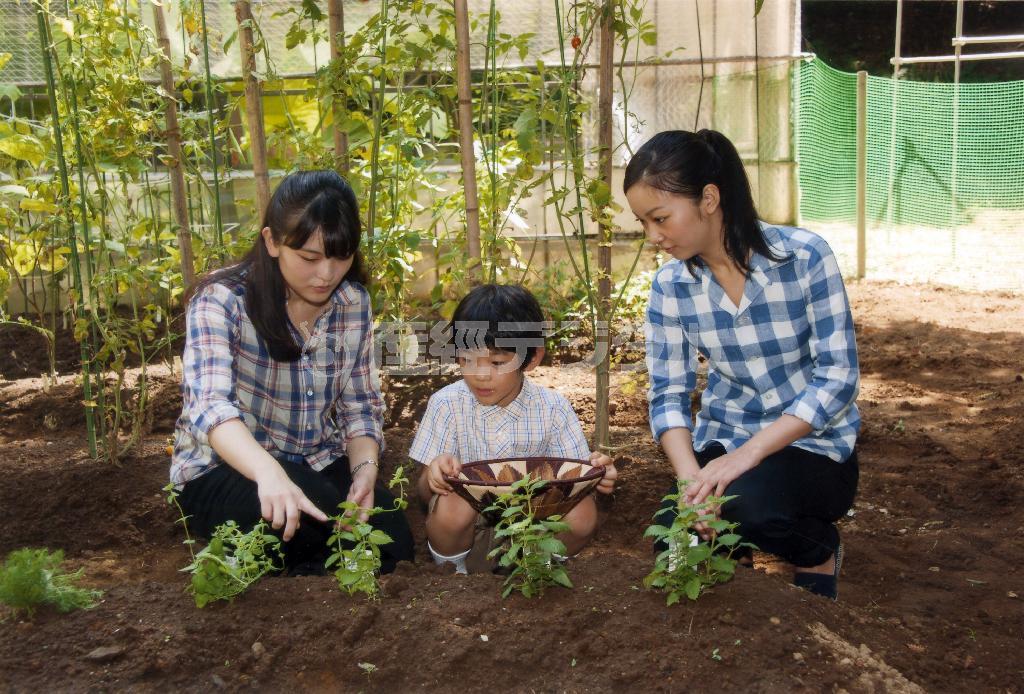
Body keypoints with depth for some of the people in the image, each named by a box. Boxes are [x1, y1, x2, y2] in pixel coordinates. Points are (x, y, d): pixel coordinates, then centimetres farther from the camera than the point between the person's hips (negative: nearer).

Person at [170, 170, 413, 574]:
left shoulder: (354, 303, -2)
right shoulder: (222, 300, -17)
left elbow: (360, 406, 3)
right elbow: (210, 405, -33)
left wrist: (365, 469, -19)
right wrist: (268, 472, -52)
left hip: (317, 466, 4)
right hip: (224, 471, -4)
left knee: (393, 540, -19)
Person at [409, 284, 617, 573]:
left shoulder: (552, 408, -6)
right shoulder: (447, 404, -8)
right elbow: (425, 492, -6)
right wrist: (433, 476, -31)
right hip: (469, 528, -1)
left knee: (582, 512, -26)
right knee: (450, 506, -33)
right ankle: (454, 572, -1)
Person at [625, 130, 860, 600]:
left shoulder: (804, 257, -17)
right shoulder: (670, 285, -5)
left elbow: (839, 376, -18)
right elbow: (668, 393, -5)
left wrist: (747, 454, -28)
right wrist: (690, 476, -25)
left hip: (813, 443, -3)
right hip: (723, 441, 3)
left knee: (750, 501, -34)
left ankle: (820, 550, 1)